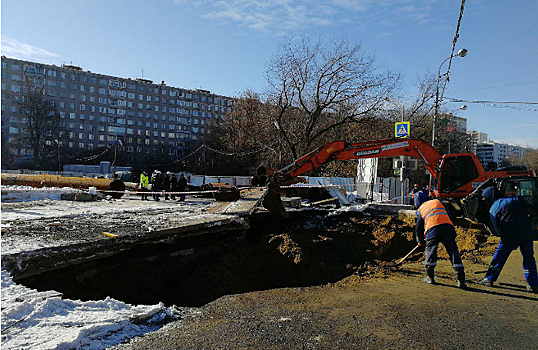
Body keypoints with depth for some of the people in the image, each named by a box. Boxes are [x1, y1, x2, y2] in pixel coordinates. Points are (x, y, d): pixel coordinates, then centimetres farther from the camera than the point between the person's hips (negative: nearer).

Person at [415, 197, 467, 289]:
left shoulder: (420, 210, 24)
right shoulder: (437, 201, 29)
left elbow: (418, 228, 26)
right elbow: (449, 214, 27)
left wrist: (421, 241, 39)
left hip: (432, 229, -1)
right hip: (448, 227, 2)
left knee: (430, 251, 15)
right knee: (453, 252, 3)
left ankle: (430, 277, 19)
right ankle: (460, 280, -2)